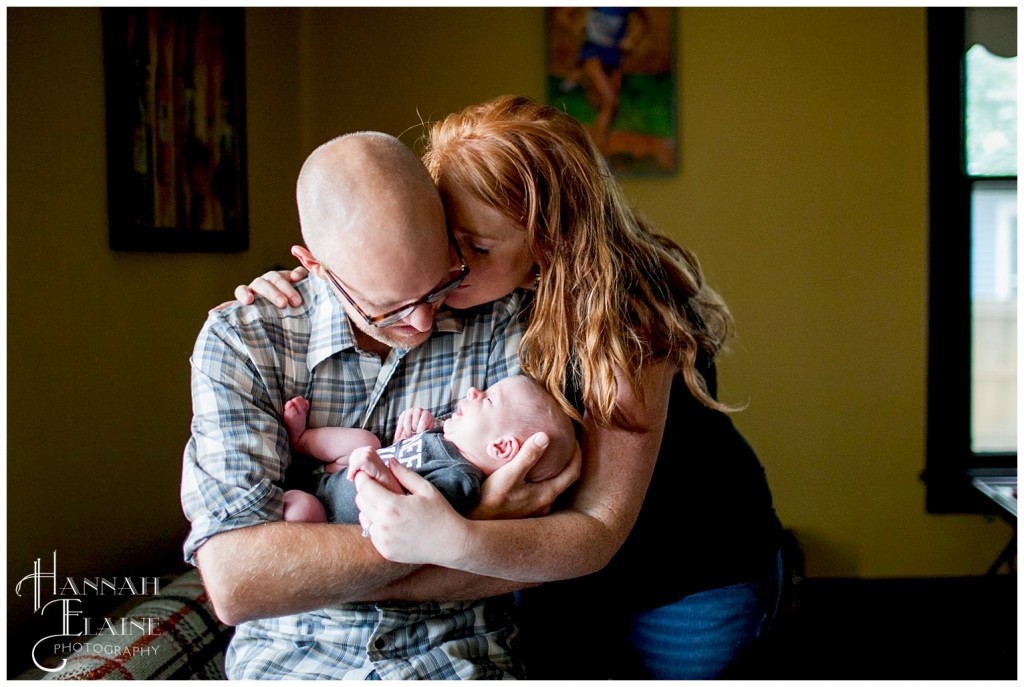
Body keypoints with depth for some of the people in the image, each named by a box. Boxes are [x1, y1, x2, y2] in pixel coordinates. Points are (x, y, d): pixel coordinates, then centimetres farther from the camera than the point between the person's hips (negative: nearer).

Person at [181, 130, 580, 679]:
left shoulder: (501, 320, -7)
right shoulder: (237, 342, -8)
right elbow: (235, 583, -20)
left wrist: (312, 576, -16)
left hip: (459, 654, 0)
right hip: (292, 656, 0)